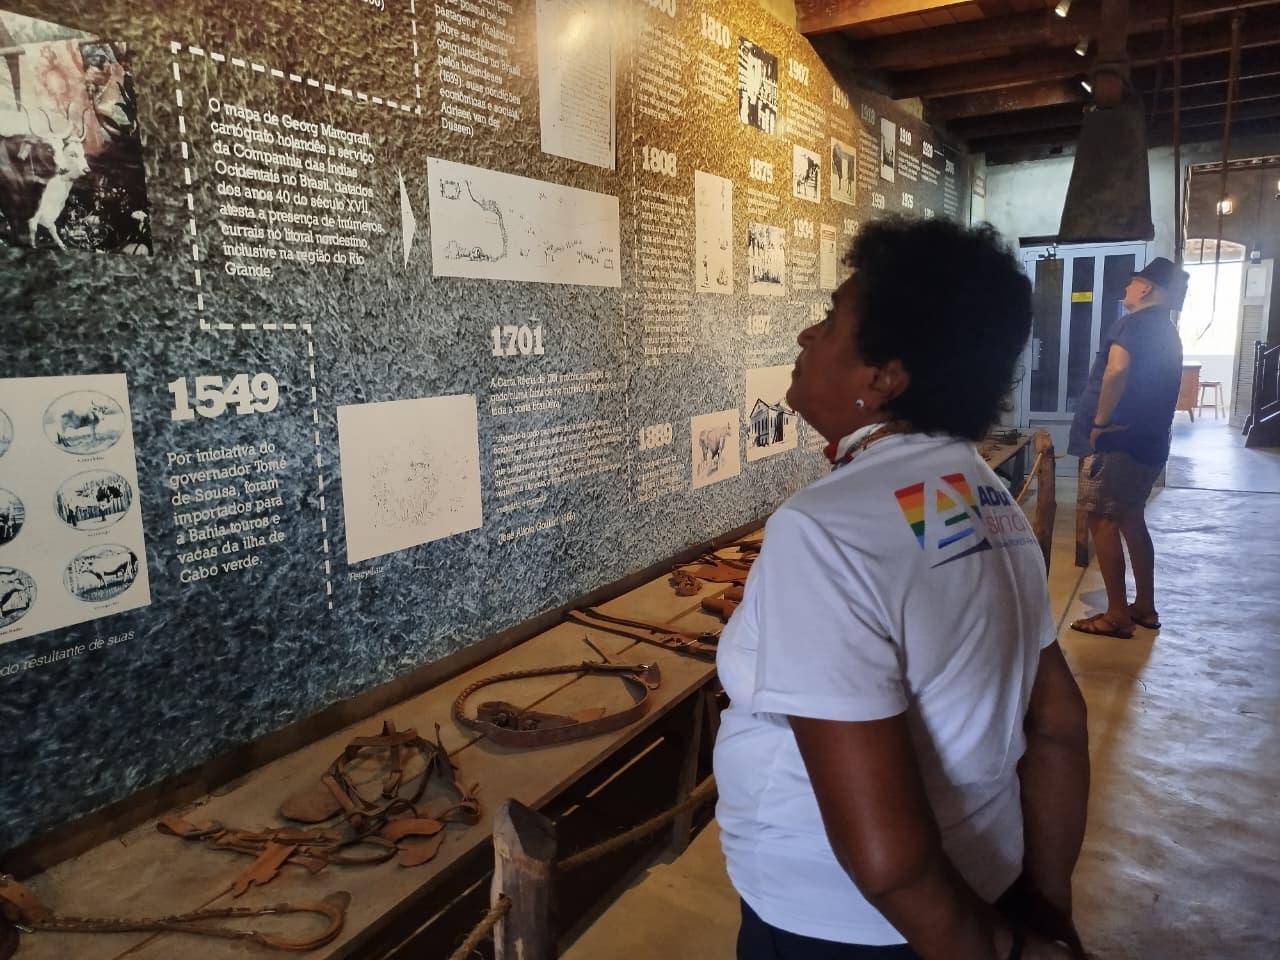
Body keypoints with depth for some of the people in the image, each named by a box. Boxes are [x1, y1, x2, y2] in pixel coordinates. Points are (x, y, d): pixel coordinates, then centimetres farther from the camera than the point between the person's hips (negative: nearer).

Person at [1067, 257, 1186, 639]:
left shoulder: (1135, 322, -11)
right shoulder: (1168, 333, 19)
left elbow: (1117, 370, -29)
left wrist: (1100, 422, -21)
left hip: (1118, 440, -10)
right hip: (1148, 441, 10)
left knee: (1101, 520, -5)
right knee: (1131, 519, 17)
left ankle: (1117, 615, -2)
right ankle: (1144, 607, 23)